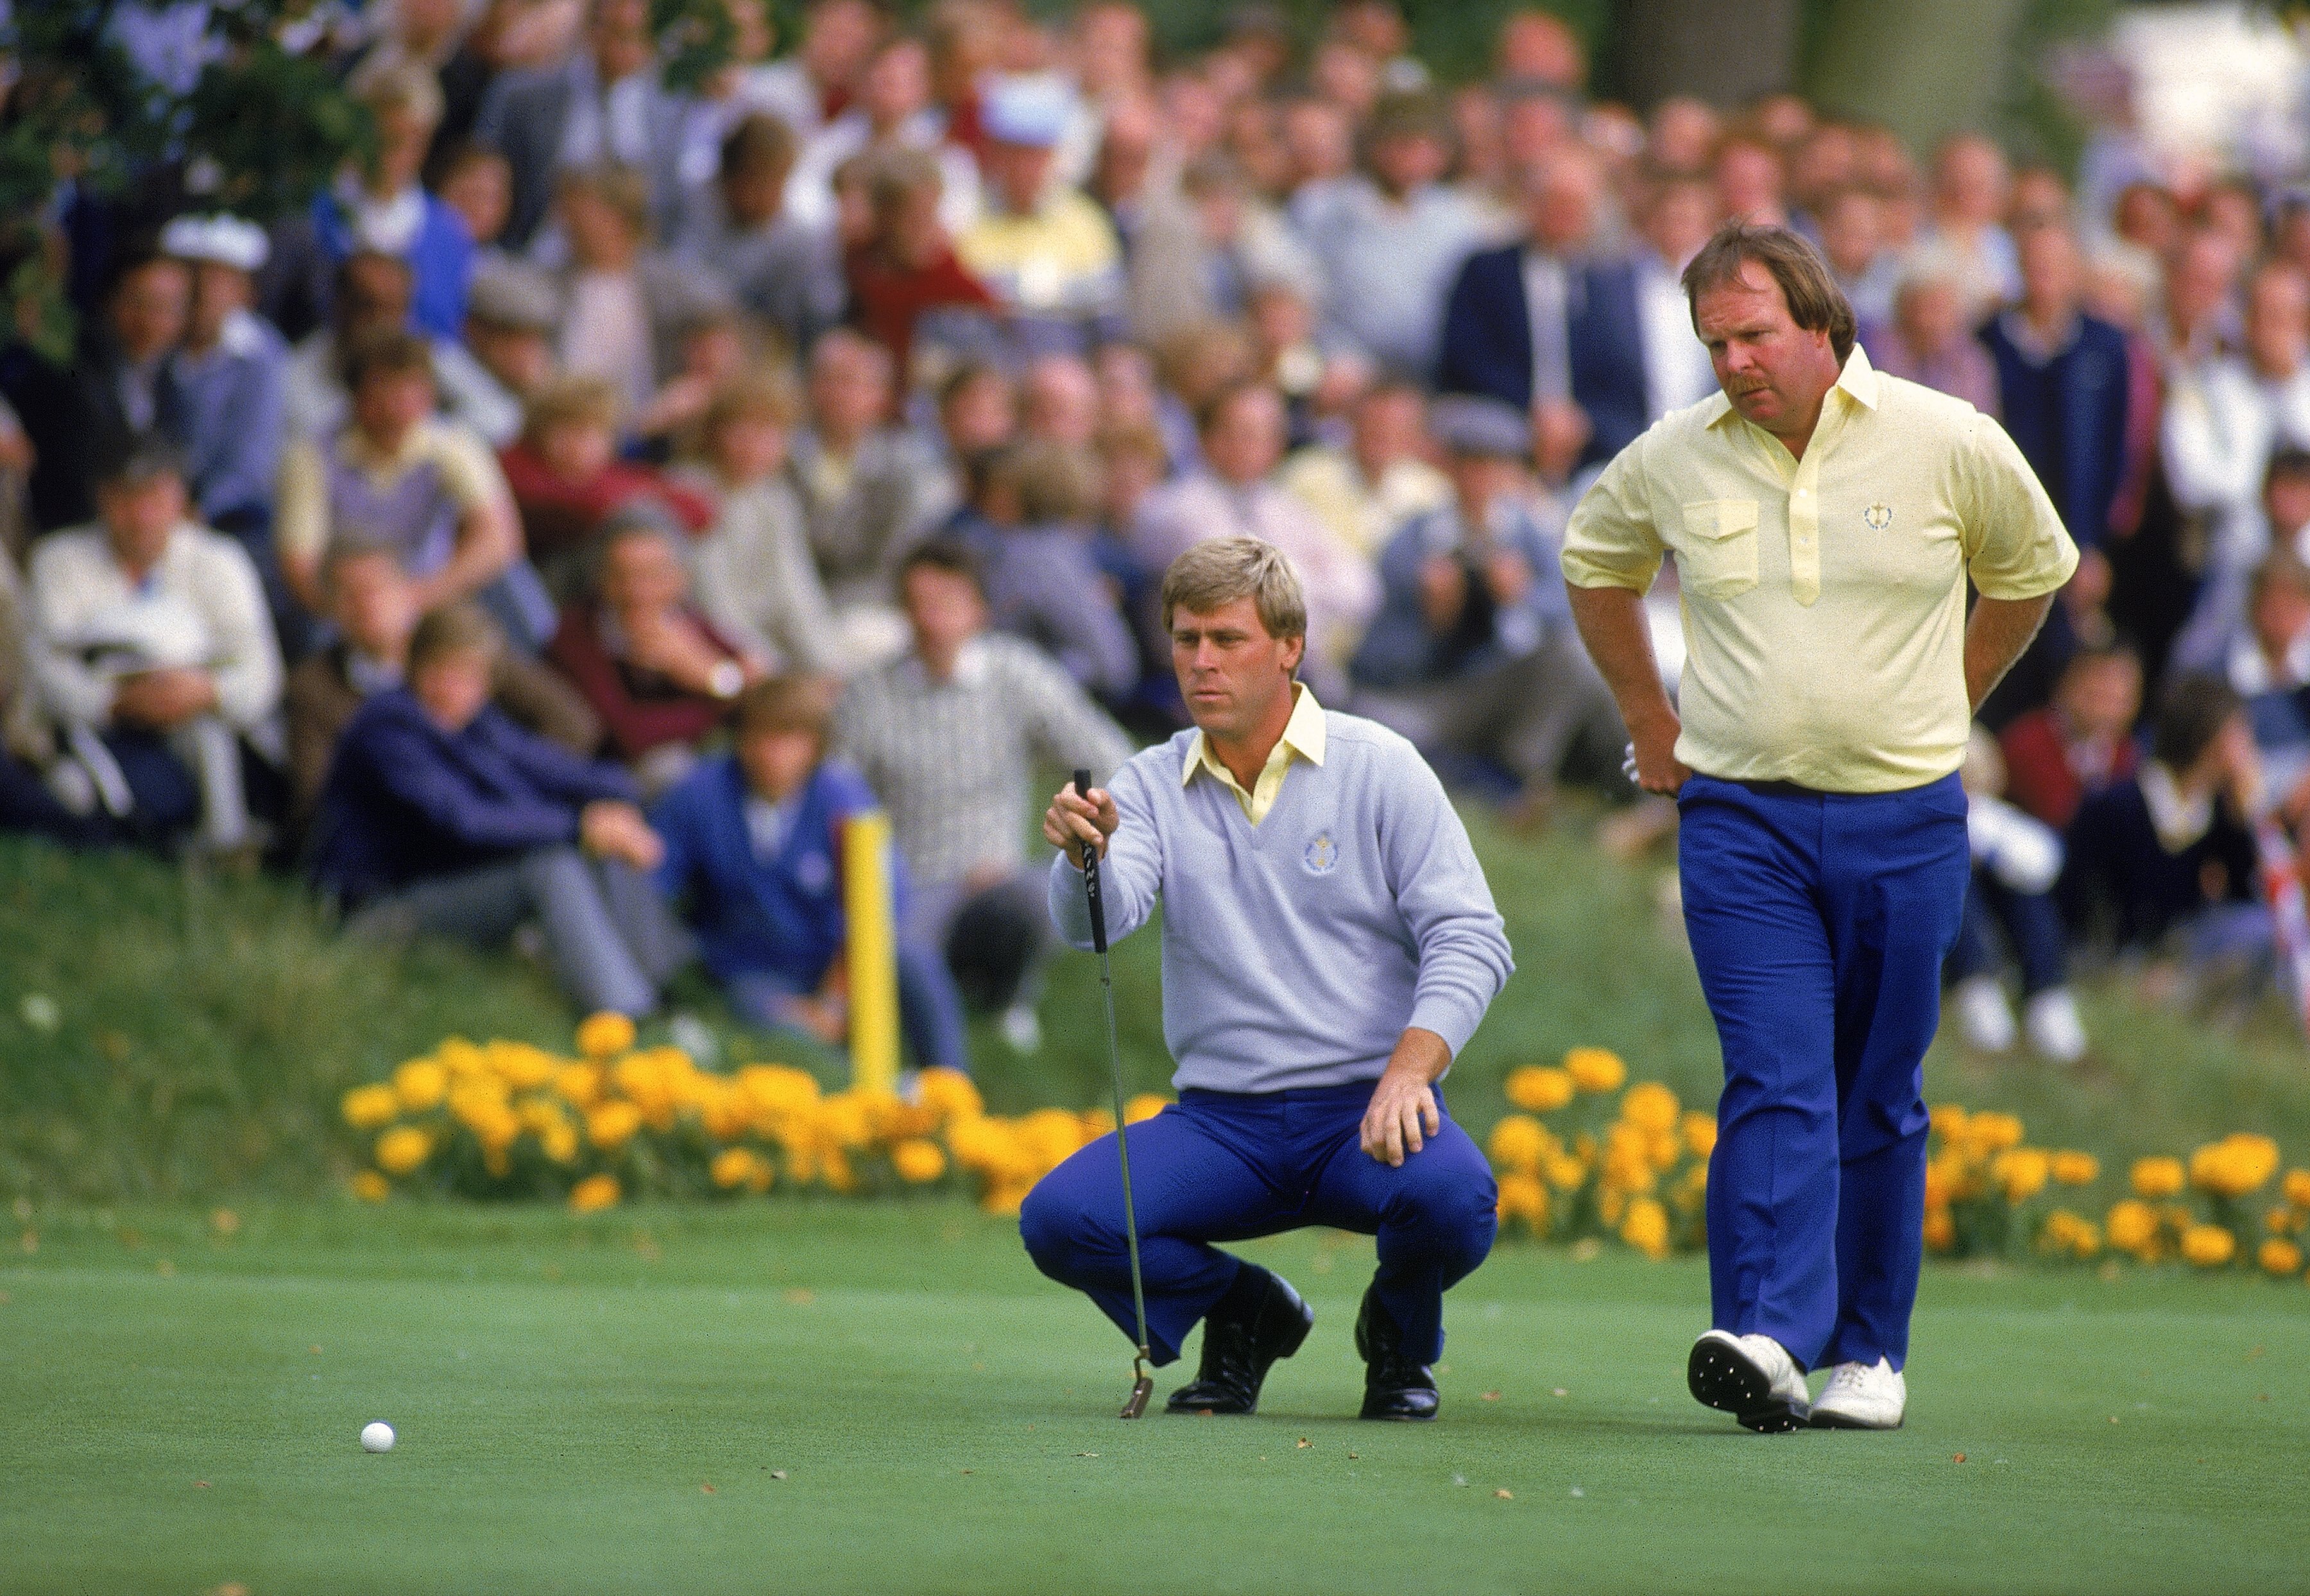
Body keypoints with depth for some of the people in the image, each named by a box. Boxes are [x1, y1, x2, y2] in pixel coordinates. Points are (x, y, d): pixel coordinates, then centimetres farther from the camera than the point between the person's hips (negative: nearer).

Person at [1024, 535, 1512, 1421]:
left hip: (1367, 1109, -2)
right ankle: (1242, 1312, 8)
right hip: (1221, 1122, 2)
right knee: (1059, 1218, -23)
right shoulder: (1151, 786, 6)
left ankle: (1400, 1333, 4)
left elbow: (1469, 939, -4)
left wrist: (1409, 1069, -20)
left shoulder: (1378, 768, 1)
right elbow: (1098, 919, -12)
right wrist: (1086, 856, -36)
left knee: (1452, 1197, -35)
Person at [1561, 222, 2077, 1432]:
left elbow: (2031, 572, 16)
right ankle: (1766, 1340, -25)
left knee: (1878, 1102, 7)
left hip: (1904, 821, 0)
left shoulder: (1948, 445, -4)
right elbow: (1595, 564, 22)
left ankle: (1868, 1352, 17)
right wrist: (1652, 727, 20)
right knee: (1776, 1081, -14)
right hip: (1741, 820, 0)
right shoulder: (1673, 462, 0)